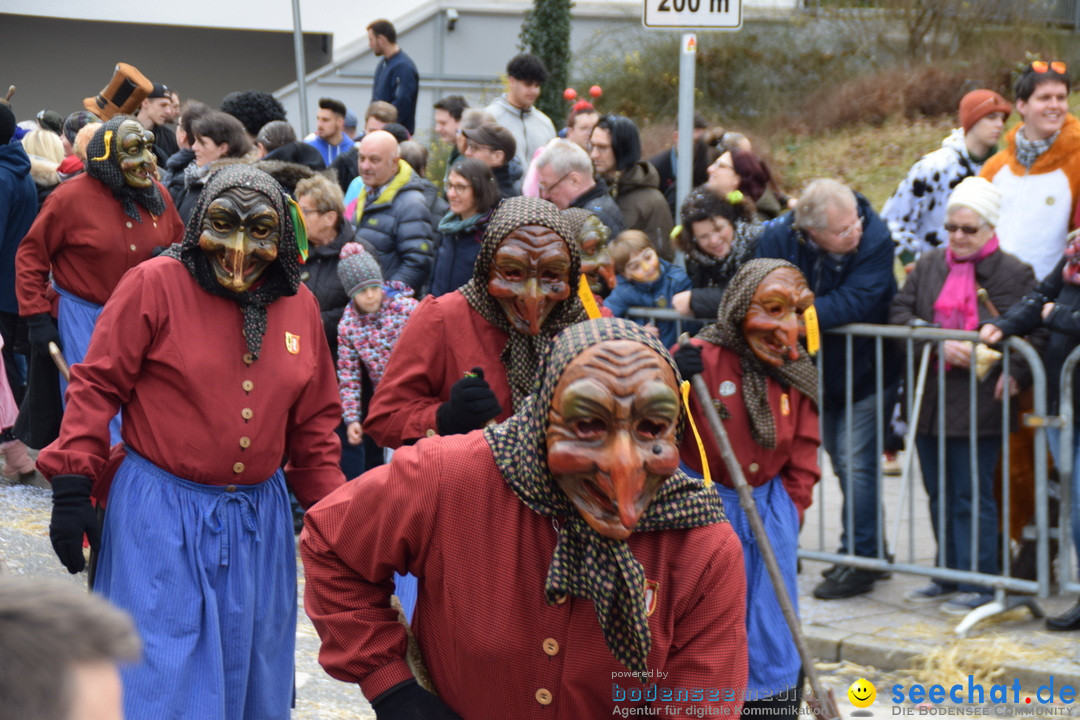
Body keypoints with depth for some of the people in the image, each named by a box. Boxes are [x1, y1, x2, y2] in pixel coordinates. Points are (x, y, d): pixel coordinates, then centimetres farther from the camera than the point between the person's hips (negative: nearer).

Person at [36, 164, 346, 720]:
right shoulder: (155, 285, -9)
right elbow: (97, 386, -7)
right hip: (162, 514, -5)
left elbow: (313, 424, 14)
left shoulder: (299, 305, 6)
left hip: (257, 519, 5)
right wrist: (72, 488, -12)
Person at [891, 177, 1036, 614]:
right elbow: (899, 313, 3)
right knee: (940, 495, 13)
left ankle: (978, 584, 2)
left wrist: (1014, 372, -19)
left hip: (978, 403, -5)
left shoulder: (1014, 274, -2)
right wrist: (940, 345, -12)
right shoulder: (929, 266, 12)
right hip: (930, 399, 6)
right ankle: (949, 577, 23)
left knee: (972, 496, -4)